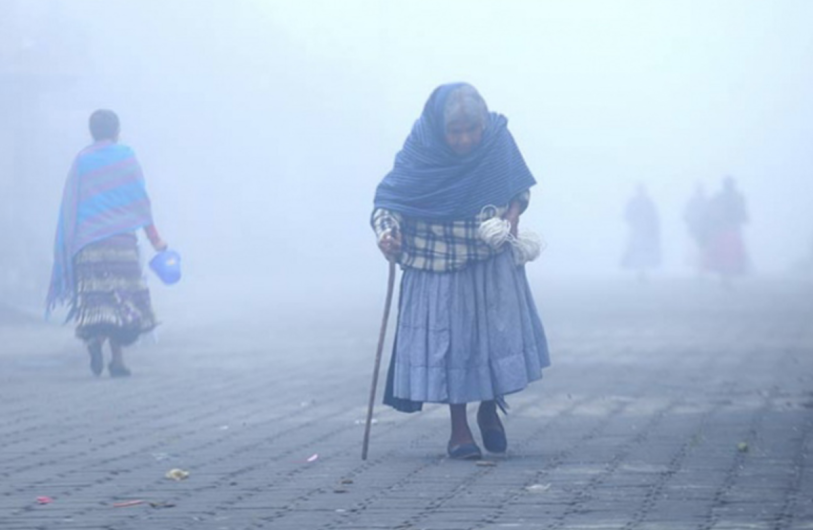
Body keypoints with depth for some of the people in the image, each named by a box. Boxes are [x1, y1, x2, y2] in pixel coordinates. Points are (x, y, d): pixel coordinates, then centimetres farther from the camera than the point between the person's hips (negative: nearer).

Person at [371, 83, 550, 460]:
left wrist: (513, 216, -13)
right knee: (448, 338, -1)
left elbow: (519, 186, 5)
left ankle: (489, 410, 24)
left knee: (499, 330, 1)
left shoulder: (498, 139, -12)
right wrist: (387, 232, -35)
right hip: (439, 266, -2)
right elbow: (388, 200, -15)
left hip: (493, 262, 2)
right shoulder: (420, 152, -19)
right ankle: (459, 429, 11)